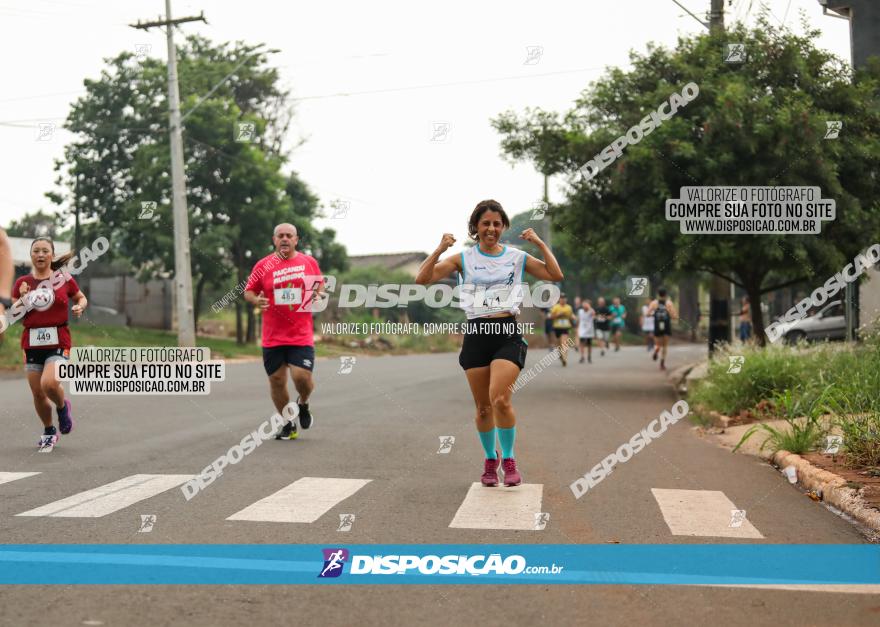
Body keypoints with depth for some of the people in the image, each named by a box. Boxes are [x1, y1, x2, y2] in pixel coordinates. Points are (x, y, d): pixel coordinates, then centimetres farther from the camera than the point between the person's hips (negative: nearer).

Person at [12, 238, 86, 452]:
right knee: (38, 393, 7)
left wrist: (79, 307, -7)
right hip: (32, 343, 3)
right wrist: (22, 299, -12)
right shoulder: (22, 283, 5)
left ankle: (62, 406, 10)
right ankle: (49, 432, 30)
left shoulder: (64, 279, 1)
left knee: (49, 383, -24)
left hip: (58, 343, -3)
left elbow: (81, 298, 15)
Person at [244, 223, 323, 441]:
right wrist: (256, 300, -12)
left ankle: (303, 404, 21)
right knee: (276, 381, 5)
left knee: (302, 377, -14)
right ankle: (289, 424, 25)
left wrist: (318, 295, -2)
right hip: (272, 337, 1)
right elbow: (248, 291, 9)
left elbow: (320, 285, 19)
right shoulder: (263, 265, 2)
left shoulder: (309, 262, 5)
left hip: (301, 335, -1)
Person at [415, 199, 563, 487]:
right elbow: (422, 279, -2)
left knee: (500, 399, -18)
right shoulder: (463, 258, 6)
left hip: (508, 333, -1)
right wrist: (440, 249, -12)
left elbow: (556, 275, 1)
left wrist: (540, 243, -4)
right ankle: (490, 460, 28)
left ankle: (508, 459, 2)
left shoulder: (517, 257, 8)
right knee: (483, 407, 7)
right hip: (476, 334, 1)